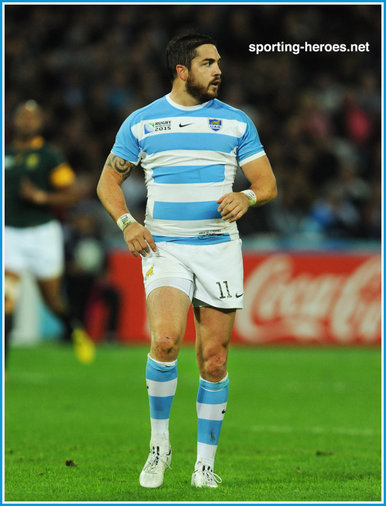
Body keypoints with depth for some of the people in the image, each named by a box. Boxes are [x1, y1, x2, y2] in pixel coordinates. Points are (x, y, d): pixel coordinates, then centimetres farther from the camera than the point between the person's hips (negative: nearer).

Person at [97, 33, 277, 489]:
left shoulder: (235, 122, 8)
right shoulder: (141, 122, 6)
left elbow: (267, 182, 10)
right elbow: (108, 180, 12)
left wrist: (246, 198, -13)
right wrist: (126, 223, -5)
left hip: (219, 246, 2)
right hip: (164, 247, -2)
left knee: (214, 360, 0)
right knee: (165, 339, -24)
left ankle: (205, 463, 11)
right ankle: (159, 443, -6)